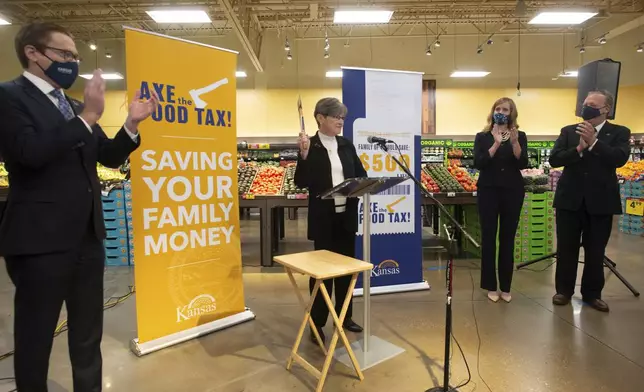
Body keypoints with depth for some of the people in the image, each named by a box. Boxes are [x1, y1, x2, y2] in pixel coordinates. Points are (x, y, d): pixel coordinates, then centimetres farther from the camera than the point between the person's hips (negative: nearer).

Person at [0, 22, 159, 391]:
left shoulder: (76, 107, 14)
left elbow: (109, 157, 14)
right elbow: (30, 152, -22)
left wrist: (132, 124, -1)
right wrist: (87, 117, -21)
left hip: (87, 235, 7)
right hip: (40, 238, -7)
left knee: (89, 330, 18)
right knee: (36, 334, 10)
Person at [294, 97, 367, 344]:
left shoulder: (347, 146, 8)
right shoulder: (310, 146, -7)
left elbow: (361, 175, 13)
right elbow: (301, 183, -13)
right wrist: (304, 155, -25)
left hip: (347, 216, 5)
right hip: (323, 218, -5)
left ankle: (344, 316, 30)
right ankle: (317, 323, 16)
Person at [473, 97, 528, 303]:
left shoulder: (520, 136, 6)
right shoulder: (482, 137, 4)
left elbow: (523, 164, -7)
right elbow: (478, 163, -10)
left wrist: (514, 143, -20)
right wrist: (496, 144, -19)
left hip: (512, 191, 1)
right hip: (488, 191, -1)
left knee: (508, 239, 6)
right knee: (489, 237, 2)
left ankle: (505, 287, 17)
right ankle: (490, 286, 12)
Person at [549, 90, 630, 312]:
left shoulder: (619, 133, 2)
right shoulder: (568, 131, 6)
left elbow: (620, 159, -16)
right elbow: (554, 160, -6)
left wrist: (593, 141, -23)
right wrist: (579, 148, -19)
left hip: (601, 200, -1)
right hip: (570, 198, 1)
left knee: (595, 251, 9)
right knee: (566, 248, 7)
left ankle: (592, 293, 24)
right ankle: (564, 290, 21)